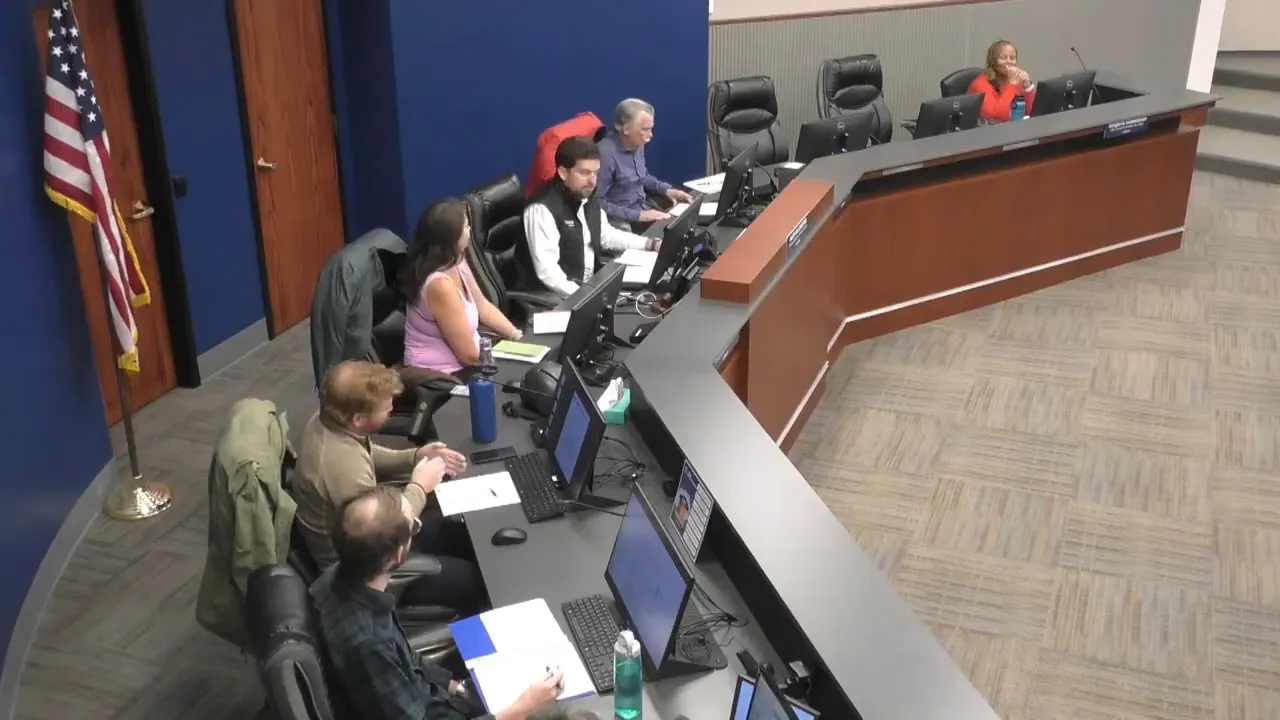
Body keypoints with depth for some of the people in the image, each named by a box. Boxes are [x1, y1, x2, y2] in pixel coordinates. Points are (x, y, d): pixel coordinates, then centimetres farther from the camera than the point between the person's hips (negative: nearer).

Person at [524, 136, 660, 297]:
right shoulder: (542, 209, -21)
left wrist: (652, 244, 13)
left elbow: (606, 235, 22)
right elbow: (547, 271, -28)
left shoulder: (589, 197, 4)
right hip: (561, 296, -8)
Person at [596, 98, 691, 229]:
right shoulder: (606, 153, -22)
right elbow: (597, 203, -25)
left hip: (643, 209, 9)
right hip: (622, 222, -8)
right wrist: (638, 215, -26)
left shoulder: (637, 144, 6)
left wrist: (666, 190, 8)